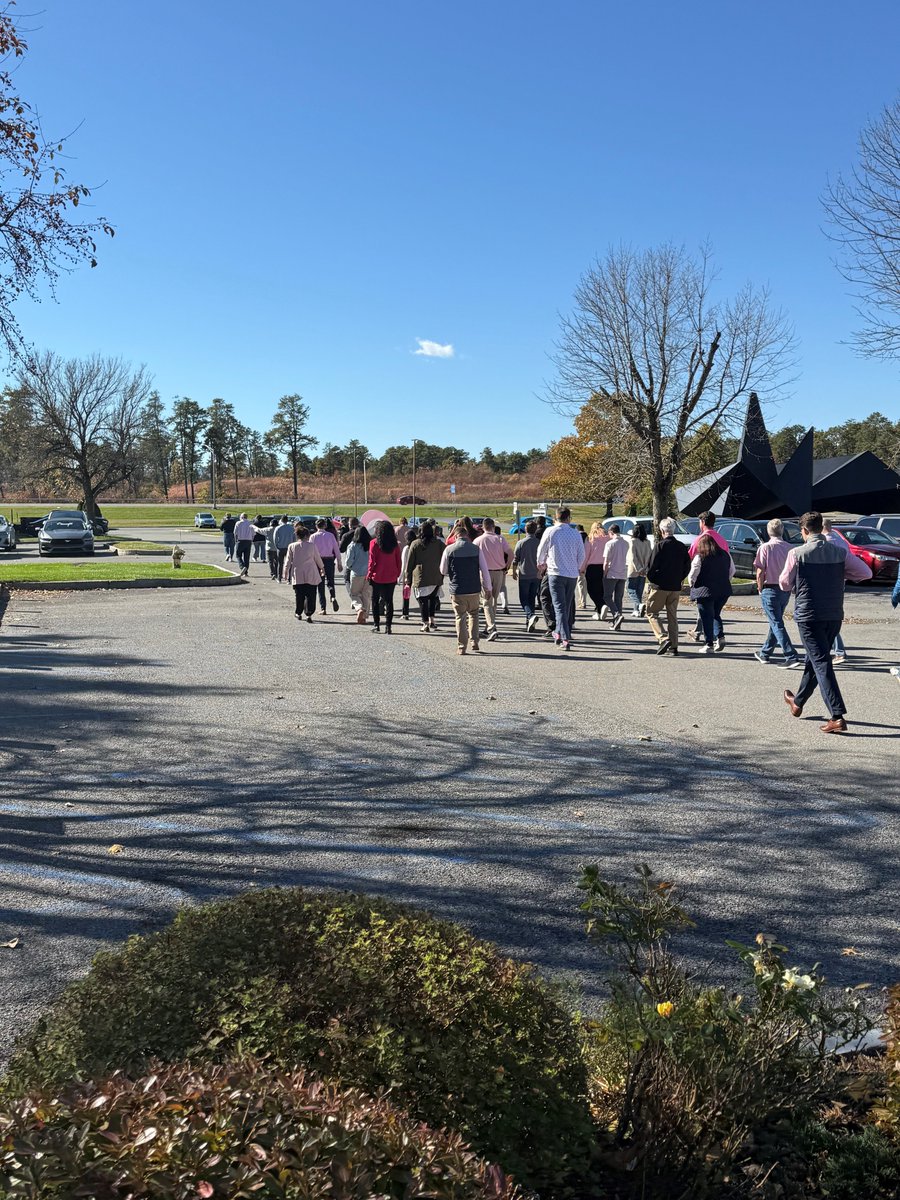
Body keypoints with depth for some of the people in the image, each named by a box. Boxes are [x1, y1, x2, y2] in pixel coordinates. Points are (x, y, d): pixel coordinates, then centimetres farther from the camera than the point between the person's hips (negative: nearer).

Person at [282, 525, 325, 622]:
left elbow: (288, 561, 3)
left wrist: (285, 573, 13)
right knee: (310, 595, 2)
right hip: (310, 575, -2)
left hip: (297, 575, 2)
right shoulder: (311, 545, -4)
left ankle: (298, 613, 23)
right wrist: (322, 568, 24)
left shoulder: (292, 546, -2)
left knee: (298, 595, 13)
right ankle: (309, 614, -6)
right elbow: (317, 559, 7)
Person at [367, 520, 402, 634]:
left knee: (375, 600, 11)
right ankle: (388, 626, 4)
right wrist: (397, 574, 11)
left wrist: (369, 574, -1)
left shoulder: (374, 543, -9)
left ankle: (376, 625, 10)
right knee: (389, 601, 8)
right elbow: (398, 561, 4)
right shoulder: (394, 544, 1)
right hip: (391, 578, 3)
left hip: (377, 577, -3)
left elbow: (372, 561, -9)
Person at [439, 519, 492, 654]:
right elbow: (484, 569, -1)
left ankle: (461, 647, 9)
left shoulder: (449, 549, -5)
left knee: (460, 617, 9)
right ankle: (475, 644, 11)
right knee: (473, 614, 19)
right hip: (474, 589, 1)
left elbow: (443, 571, 3)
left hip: (457, 590, -1)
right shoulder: (476, 548, -3)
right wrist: (487, 587, 9)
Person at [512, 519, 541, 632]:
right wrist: (540, 572, 20)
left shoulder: (520, 543, -8)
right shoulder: (539, 543, 0)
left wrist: (514, 572, 10)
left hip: (524, 576, -3)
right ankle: (529, 623, 14)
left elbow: (515, 559, -4)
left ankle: (531, 615, -24)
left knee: (524, 599, 1)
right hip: (536, 576, 3)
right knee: (532, 599, 12)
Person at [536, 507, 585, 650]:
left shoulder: (550, 531, -5)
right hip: (572, 574, 3)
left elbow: (541, 551, 6)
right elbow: (581, 555, 8)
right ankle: (559, 633, 29)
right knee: (568, 605, 17)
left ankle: (565, 639, -15)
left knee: (560, 606, -5)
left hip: (556, 573, -3)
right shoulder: (576, 533, 1)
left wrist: (541, 564, 27)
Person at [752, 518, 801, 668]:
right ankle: (765, 653, 31)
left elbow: (760, 572, -14)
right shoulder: (789, 548, 2)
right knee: (776, 621, 18)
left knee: (777, 624, -4)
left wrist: (760, 589, 0)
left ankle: (792, 657, -12)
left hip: (770, 589, -6)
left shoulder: (765, 547, -11)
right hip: (785, 590, 6)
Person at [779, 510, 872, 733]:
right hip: (835, 615, 5)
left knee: (821, 663, -6)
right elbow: (866, 573, 1)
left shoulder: (797, 553, -10)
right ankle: (798, 703, 39)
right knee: (815, 659, 20)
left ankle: (838, 717, -15)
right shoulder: (840, 551, 0)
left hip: (808, 616, -5)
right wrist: (839, 573, 12)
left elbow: (785, 584, -1)